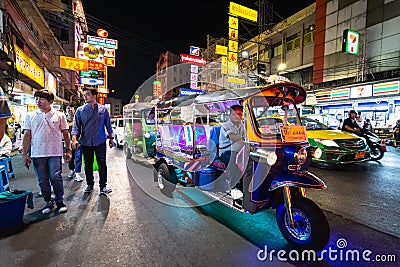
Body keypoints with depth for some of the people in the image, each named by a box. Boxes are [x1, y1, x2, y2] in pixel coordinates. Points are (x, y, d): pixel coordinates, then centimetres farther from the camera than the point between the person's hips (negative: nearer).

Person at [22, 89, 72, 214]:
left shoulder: (59, 115, 3)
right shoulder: (30, 116, 8)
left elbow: (65, 133, 6)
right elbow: (27, 135, 7)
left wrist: (69, 150, 3)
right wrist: (25, 154, 3)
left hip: (55, 153, -2)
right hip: (37, 154, 2)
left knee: (56, 177, -4)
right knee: (42, 180, 8)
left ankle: (60, 201, 11)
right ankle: (48, 202, 23)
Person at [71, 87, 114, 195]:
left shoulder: (103, 109, 2)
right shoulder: (80, 110, 3)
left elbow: (108, 125, 9)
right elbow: (76, 126, 0)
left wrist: (111, 138, 8)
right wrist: (74, 139, -14)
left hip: (100, 142, -1)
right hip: (86, 142, 2)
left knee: (102, 164, -1)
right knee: (88, 165, 12)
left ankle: (103, 186, 10)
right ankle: (90, 184, 29)